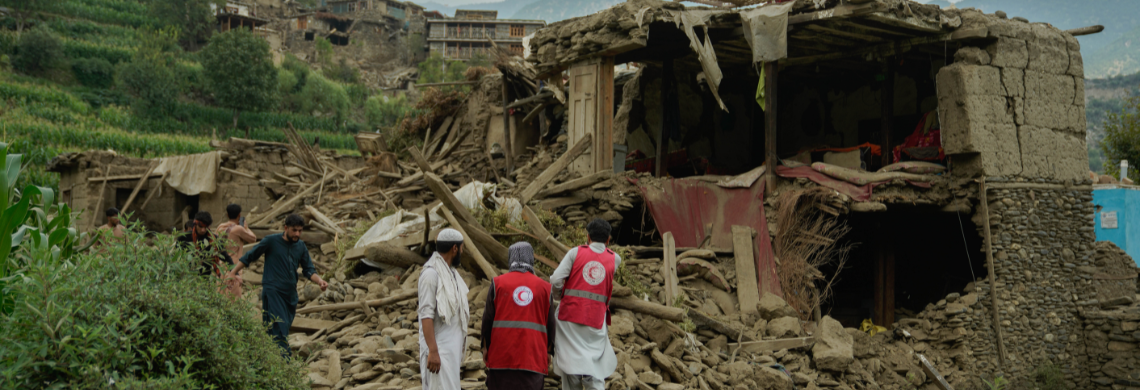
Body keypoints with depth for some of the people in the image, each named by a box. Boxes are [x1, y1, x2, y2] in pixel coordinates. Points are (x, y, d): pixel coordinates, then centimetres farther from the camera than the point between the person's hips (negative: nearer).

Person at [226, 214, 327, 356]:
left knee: (284, 331, 8)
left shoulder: (301, 246, 11)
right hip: (273, 291, -6)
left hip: (290, 294, 6)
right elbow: (249, 256, 5)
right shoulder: (271, 241, -4)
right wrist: (233, 272, 1)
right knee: (279, 329, -16)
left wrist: (319, 281, -8)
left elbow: (308, 270, 11)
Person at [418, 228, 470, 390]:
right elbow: (426, 315, -19)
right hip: (439, 348, -9)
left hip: (453, 345, 9)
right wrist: (433, 351, -22)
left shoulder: (451, 272, 13)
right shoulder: (431, 273, -14)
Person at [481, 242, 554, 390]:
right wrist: (548, 351, 17)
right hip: (533, 355, 0)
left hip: (501, 354, 0)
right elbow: (550, 322, 7)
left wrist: (485, 346, 13)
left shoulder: (498, 283, 2)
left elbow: (488, 317, 3)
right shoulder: (545, 287, 5)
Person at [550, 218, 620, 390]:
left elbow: (555, 280, -5)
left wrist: (558, 294, 13)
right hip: (595, 321, 1)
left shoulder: (576, 252, 2)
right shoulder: (615, 259, 7)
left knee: (571, 366, 4)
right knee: (595, 374, 4)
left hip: (569, 316, -1)